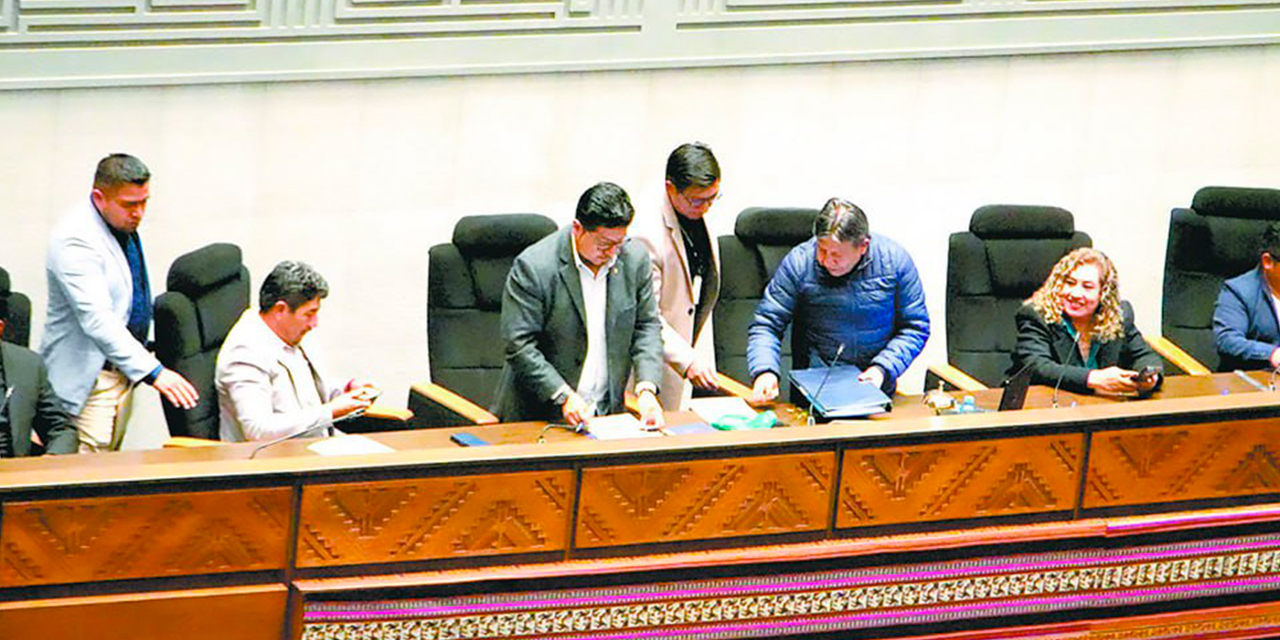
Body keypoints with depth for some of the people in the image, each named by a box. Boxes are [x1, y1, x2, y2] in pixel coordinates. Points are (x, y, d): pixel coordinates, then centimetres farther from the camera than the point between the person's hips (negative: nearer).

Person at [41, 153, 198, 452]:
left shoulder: (126, 227, 8)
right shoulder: (76, 239, -22)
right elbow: (97, 321, -30)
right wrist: (153, 371, -36)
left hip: (124, 371, 9)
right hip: (87, 378, -9)